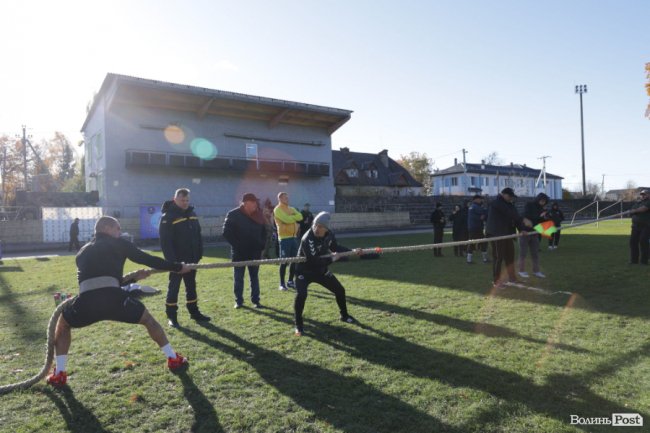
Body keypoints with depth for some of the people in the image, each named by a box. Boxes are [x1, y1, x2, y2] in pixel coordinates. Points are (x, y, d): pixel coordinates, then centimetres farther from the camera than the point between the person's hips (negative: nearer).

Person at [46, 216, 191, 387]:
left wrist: (134, 277, 42)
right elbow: (147, 259, 17)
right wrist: (178, 267, 25)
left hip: (86, 301, 3)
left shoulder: (83, 252, 34)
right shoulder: (118, 244, 20)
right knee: (148, 319, 22)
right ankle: (173, 359, 26)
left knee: (63, 324, 37)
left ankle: (58, 374, 31)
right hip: (113, 298, -3)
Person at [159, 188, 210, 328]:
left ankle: (194, 312, 25)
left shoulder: (192, 214, 9)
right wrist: (171, 259, -22)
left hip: (191, 258, 7)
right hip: (177, 259, -7)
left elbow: (198, 235, 14)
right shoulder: (168, 216, -12)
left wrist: (199, 253, 8)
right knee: (174, 287, 1)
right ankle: (171, 316, 10)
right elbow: (165, 241, -18)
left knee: (191, 286, 15)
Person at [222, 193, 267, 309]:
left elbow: (263, 231, 13)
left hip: (255, 251, 3)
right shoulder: (233, 215, -10)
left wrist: (262, 245, 1)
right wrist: (236, 245, -14)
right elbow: (227, 232, -11)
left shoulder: (258, 215, 3)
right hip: (239, 252, -3)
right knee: (238, 278, 6)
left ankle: (255, 300, 16)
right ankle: (238, 301, 17)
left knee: (254, 277, 9)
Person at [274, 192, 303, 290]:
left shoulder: (291, 209, 17)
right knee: (284, 261, -3)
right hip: (284, 238, -7)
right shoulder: (278, 209, -7)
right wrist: (295, 217, -3)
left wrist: (291, 217, -12)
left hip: (294, 237, 7)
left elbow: (300, 217, 2)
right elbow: (287, 219, -20)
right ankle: (282, 283, 4)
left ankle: (290, 281, 20)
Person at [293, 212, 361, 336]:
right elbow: (313, 261, -38)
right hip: (305, 271, -6)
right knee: (301, 295, -29)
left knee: (340, 290, 11)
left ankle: (344, 315, 35)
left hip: (321, 270, 7)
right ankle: (298, 325, -9)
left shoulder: (328, 235, -11)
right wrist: (331, 259, -29)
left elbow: (336, 248, 8)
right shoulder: (307, 239, -32)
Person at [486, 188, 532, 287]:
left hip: (507, 234, 9)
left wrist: (521, 229, -8)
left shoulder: (509, 204, 17)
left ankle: (512, 277, 25)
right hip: (496, 234, -9)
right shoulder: (496, 203, -11)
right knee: (498, 257, -6)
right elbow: (510, 213, -24)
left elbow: (514, 216, 6)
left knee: (510, 256, 12)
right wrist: (523, 220, -32)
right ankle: (496, 281, 1)